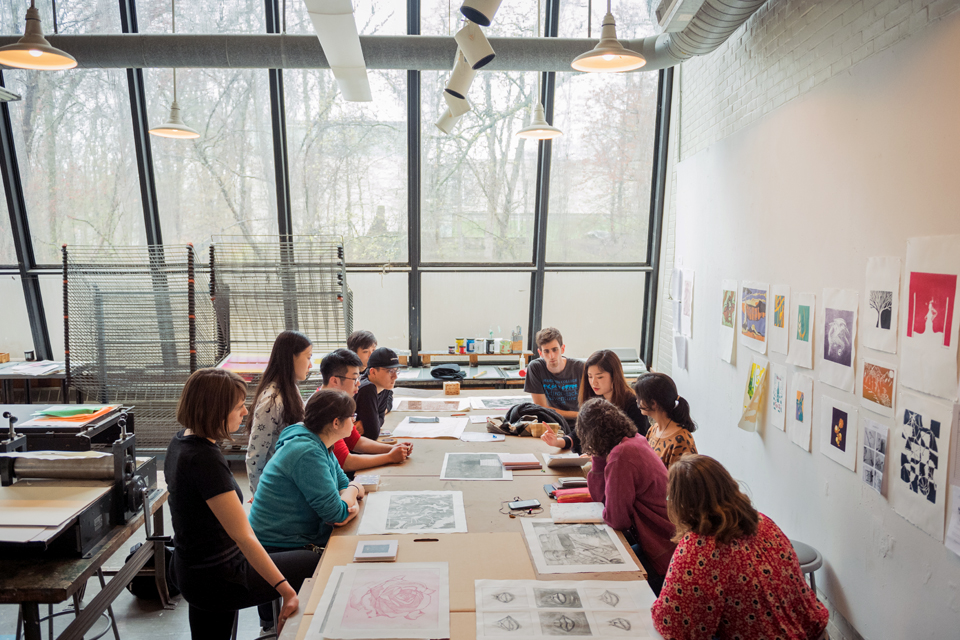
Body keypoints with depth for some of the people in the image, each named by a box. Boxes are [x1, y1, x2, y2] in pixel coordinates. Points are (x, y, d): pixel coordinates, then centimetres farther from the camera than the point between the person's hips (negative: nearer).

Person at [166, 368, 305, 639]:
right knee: (315, 564, 1)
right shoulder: (206, 460, -28)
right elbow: (243, 536, -31)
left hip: (189, 569, 9)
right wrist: (286, 589, -31)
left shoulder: (181, 441, 1)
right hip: (216, 578, -9)